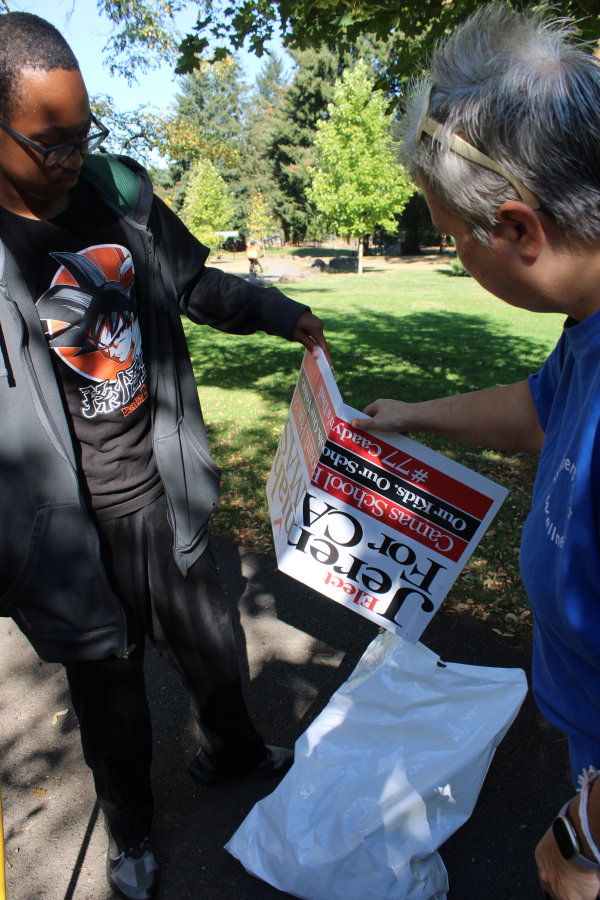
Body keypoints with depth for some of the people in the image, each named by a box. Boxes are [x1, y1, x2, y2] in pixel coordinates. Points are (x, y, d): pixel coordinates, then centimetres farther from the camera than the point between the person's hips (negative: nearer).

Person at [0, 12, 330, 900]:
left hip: (163, 493, 4)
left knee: (209, 644, 23)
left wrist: (286, 315, 15)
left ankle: (232, 750, 57)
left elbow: (196, 285, 14)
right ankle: (129, 825, 51)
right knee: (108, 680, 19)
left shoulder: (117, 189, -1)